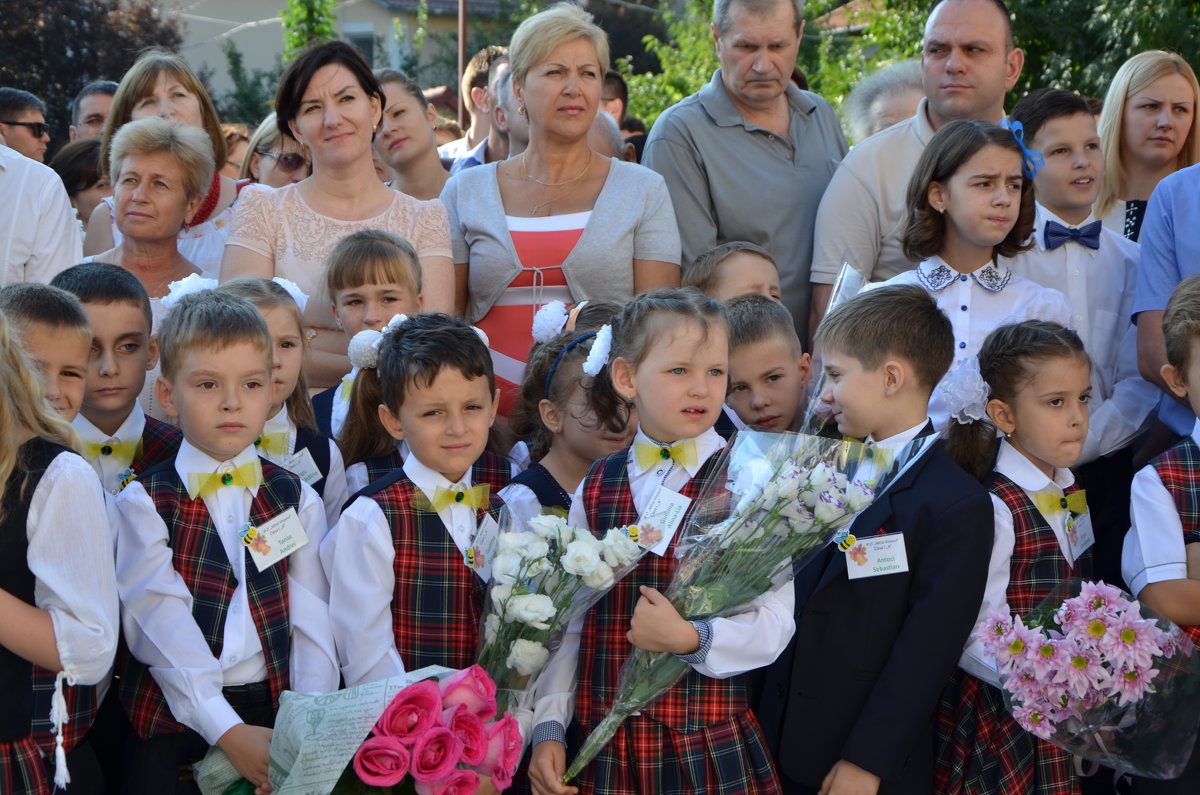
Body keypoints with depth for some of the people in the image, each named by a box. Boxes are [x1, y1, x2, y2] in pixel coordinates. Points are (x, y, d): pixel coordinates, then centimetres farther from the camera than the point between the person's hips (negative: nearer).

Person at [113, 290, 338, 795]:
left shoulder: (298, 500, 12)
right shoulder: (144, 503, 3)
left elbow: (312, 620, 3)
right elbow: (164, 625, -8)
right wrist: (227, 731, -19)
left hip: (274, 710, 2)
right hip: (175, 713, -1)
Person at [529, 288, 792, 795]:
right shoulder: (594, 490, 6)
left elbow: (774, 625, -10)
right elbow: (569, 621, 9)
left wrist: (690, 639, -25)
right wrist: (548, 726, 3)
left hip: (711, 752, -3)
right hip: (607, 748, 3)